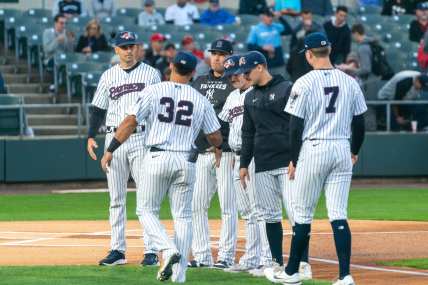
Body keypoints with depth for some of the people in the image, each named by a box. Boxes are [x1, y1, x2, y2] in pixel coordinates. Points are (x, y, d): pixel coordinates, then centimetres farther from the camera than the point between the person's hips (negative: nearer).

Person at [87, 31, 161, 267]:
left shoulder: (151, 74, 3)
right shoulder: (108, 76, 11)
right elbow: (98, 109, 12)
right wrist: (91, 136, 0)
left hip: (142, 139, -3)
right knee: (116, 198, 5)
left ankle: (151, 251, -5)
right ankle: (117, 250, 10)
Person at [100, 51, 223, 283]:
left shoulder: (152, 92, -2)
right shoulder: (200, 100, 5)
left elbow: (130, 122, -8)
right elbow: (216, 138, 8)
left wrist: (110, 150, -3)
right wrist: (216, 146, 32)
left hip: (157, 158, -2)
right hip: (186, 162, 2)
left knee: (147, 211, 10)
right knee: (183, 216, 10)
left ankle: (169, 250, -13)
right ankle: (179, 272, 4)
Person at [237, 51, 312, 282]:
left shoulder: (286, 89, -3)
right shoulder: (250, 97, 17)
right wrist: (244, 163, 17)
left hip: (287, 162, -6)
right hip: (263, 166, 6)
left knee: (295, 212, -11)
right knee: (269, 215, 7)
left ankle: (303, 263, -8)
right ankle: (277, 263, 13)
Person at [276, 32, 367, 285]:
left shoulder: (305, 83, -9)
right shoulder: (350, 82, 4)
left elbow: (296, 126, -7)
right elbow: (360, 122, 9)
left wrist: (294, 160, 2)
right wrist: (355, 152, 23)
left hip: (313, 150, -4)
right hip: (342, 150, 4)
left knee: (302, 214, 7)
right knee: (338, 215, 3)